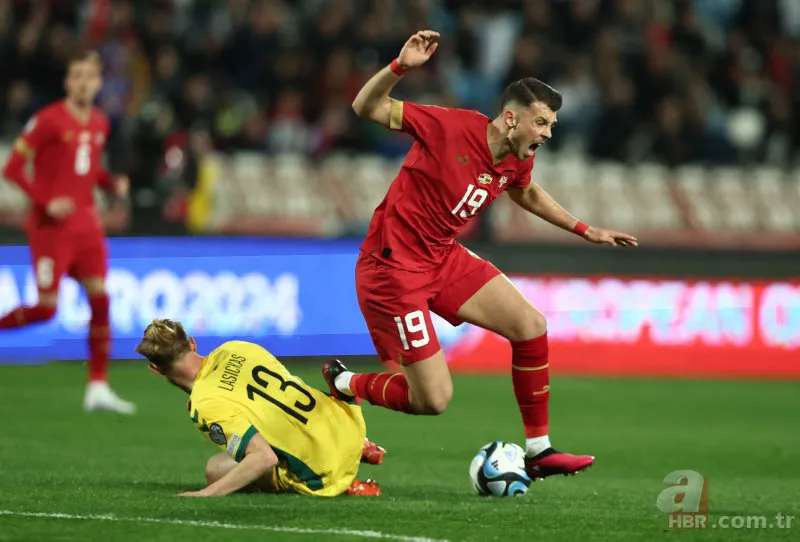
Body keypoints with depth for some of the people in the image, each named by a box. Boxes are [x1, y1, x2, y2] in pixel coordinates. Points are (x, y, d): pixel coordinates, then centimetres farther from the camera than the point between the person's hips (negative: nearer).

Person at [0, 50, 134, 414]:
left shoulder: (99, 124, 9)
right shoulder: (48, 120, -11)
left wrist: (112, 183, 4)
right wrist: (45, 201, -20)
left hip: (85, 223, 6)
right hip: (51, 224, -6)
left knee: (100, 299, -3)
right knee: (46, 308, -10)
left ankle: (98, 388, 1)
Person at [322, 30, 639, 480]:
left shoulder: (519, 161, 0)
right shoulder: (452, 126, -21)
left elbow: (527, 193, 26)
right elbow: (367, 109, -19)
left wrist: (585, 231, 25)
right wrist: (401, 68, -37)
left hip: (444, 258, 8)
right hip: (393, 267, -8)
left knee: (530, 325, -3)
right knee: (433, 400, -10)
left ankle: (538, 451, 9)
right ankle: (345, 384, 18)